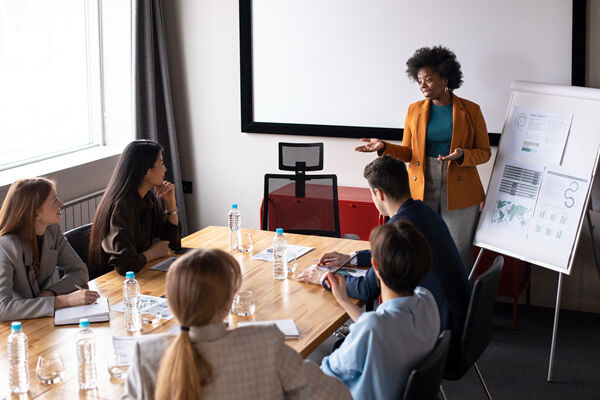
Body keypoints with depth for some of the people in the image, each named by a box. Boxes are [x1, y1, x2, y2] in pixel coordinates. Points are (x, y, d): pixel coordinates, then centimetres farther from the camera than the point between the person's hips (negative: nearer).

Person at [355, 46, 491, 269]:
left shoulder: (470, 111, 0)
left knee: (459, 253, 0)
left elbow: (484, 152, 3)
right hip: (422, 190, 2)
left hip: (459, 191, -2)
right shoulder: (414, 110, 7)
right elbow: (408, 153, 10)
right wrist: (384, 148, -8)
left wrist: (462, 156, -17)